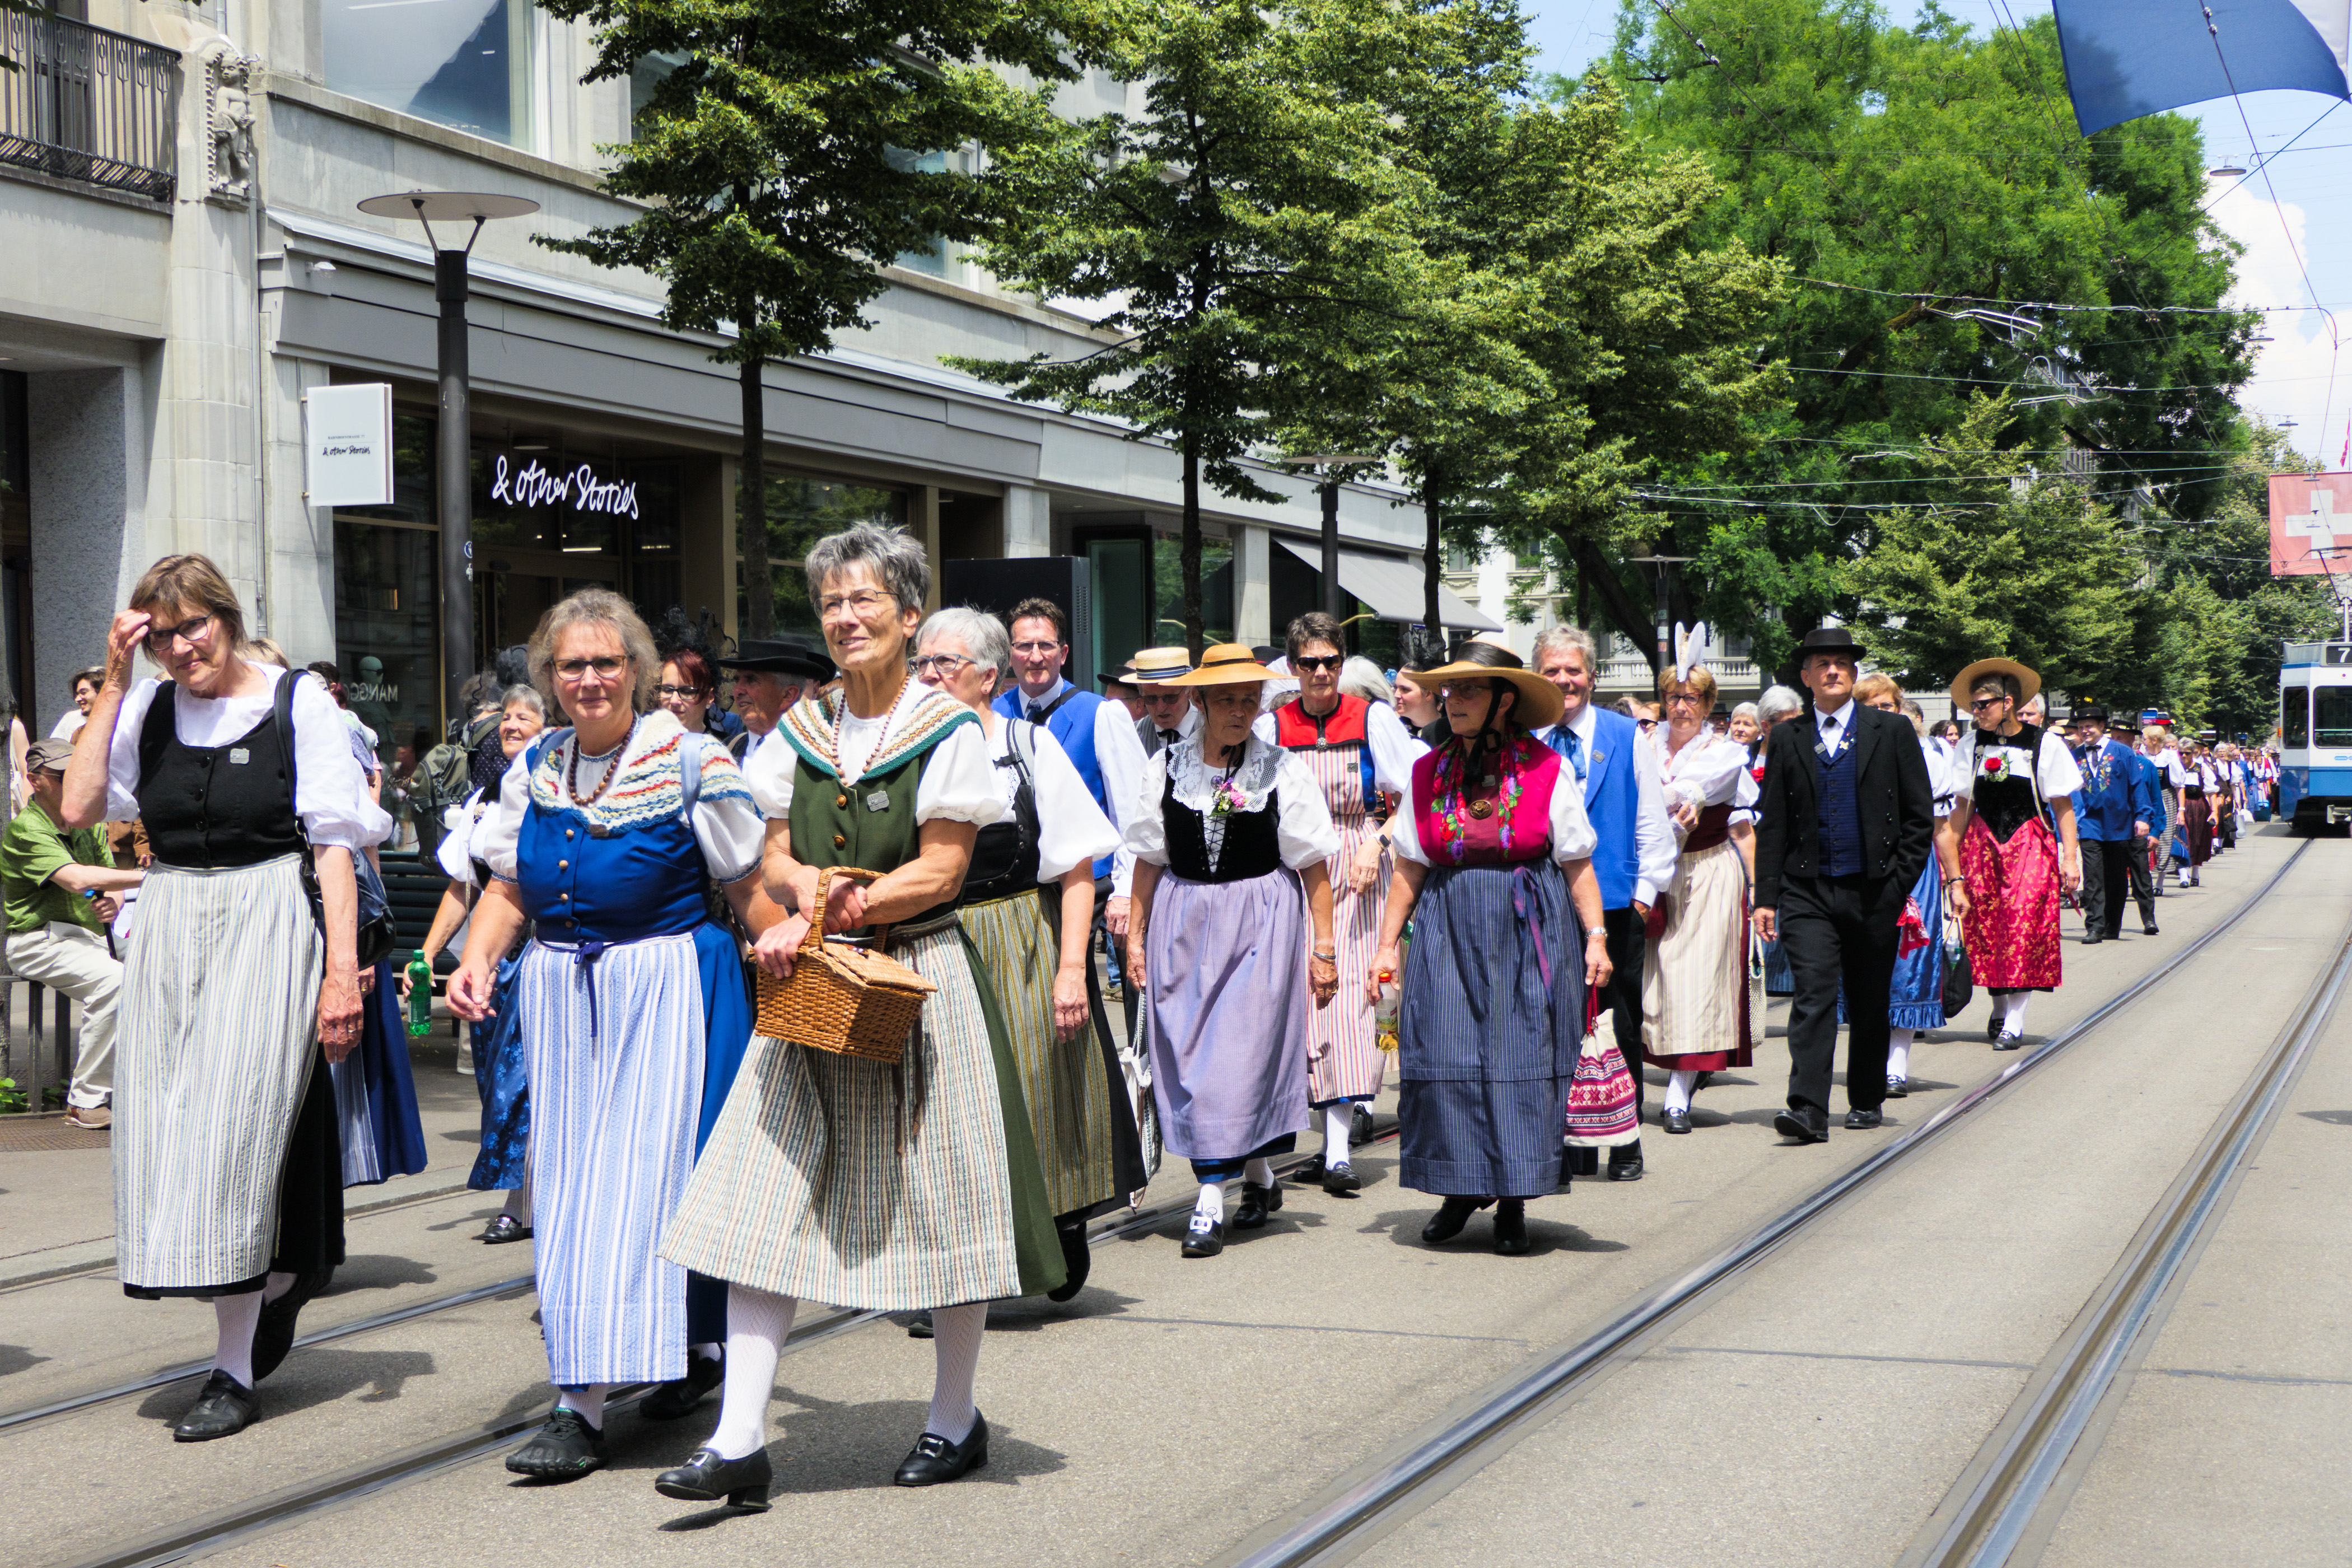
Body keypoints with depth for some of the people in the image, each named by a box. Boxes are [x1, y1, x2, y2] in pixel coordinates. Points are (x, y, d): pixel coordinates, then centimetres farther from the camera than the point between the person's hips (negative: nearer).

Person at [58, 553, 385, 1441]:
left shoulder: (298, 703, -3)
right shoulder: (147, 710, 8)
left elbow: (334, 841, -5)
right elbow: (77, 809, -4)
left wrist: (343, 967, -12)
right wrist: (113, 686, -4)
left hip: (266, 926, -5)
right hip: (167, 933, 5)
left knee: (235, 1129, -8)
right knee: (174, 1131, 6)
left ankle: (235, 1372, 0)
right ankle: (276, 1286, 32)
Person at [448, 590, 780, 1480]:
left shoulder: (692, 763, -6)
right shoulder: (533, 771, 9)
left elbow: (750, 890, -4)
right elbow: (507, 889, 13)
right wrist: (478, 962, -4)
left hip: (663, 988, -6)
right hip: (559, 995, 6)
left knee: (638, 1177, -9)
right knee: (567, 1182, 7)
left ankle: (583, 1408, -8)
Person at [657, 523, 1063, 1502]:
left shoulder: (947, 730, -4)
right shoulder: (799, 731, 11)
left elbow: (939, 871, -10)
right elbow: (778, 859, 10)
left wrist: (842, 906, -17)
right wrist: (809, 891, -13)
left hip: (918, 981, -4)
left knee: (935, 1193, 4)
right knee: (769, 1194, -5)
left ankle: (954, 1420, 20)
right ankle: (740, 1440, -6)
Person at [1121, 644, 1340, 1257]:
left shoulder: (1284, 769, -1)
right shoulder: (1167, 766, 6)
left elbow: (1313, 866, -1)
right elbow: (1149, 859, 11)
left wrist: (1324, 946, -5)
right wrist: (1136, 935, 7)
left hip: (1260, 926, -3)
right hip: (1182, 923, 3)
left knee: (1240, 1054, -8)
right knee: (1189, 1053, 3)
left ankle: (1211, 1201, -6)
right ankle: (1259, 1177, 20)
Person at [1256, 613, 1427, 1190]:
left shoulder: (1373, 718, 2)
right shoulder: (1271, 726, 5)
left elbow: (1414, 793, 2)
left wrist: (1377, 843, -11)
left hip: (1358, 872, -2)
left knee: (1350, 996, -10)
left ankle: (1339, 1151, -13)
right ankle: (1333, 1133, 12)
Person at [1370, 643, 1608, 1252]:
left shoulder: (1546, 771, -2)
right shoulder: (1430, 774, 7)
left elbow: (1578, 864, -1)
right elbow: (1410, 868, 10)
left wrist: (1595, 937, -8)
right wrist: (1388, 943, 6)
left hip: (1527, 933, -2)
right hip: (1448, 933, 3)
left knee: (1521, 1058, -3)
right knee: (1443, 1054, -2)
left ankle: (1513, 1202, 7)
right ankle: (1461, 1189, 14)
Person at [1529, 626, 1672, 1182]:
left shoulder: (1626, 736, 5)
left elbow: (1653, 822, 6)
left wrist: (1645, 890, -1)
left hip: (1614, 904, -1)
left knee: (1619, 1027, 3)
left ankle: (1624, 1144, 12)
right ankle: (1569, 1144, 12)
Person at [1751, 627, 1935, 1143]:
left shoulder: (1892, 731, 5)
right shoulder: (1786, 739, 8)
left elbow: (1920, 815, 5)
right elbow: (1772, 825, 8)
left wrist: (1898, 883, -3)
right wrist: (1766, 897, 1)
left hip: (1873, 891, 0)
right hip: (1808, 892, 0)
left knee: (1869, 1003, 9)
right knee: (1813, 995, -13)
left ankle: (1866, 1101, 24)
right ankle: (1808, 1110, -19)